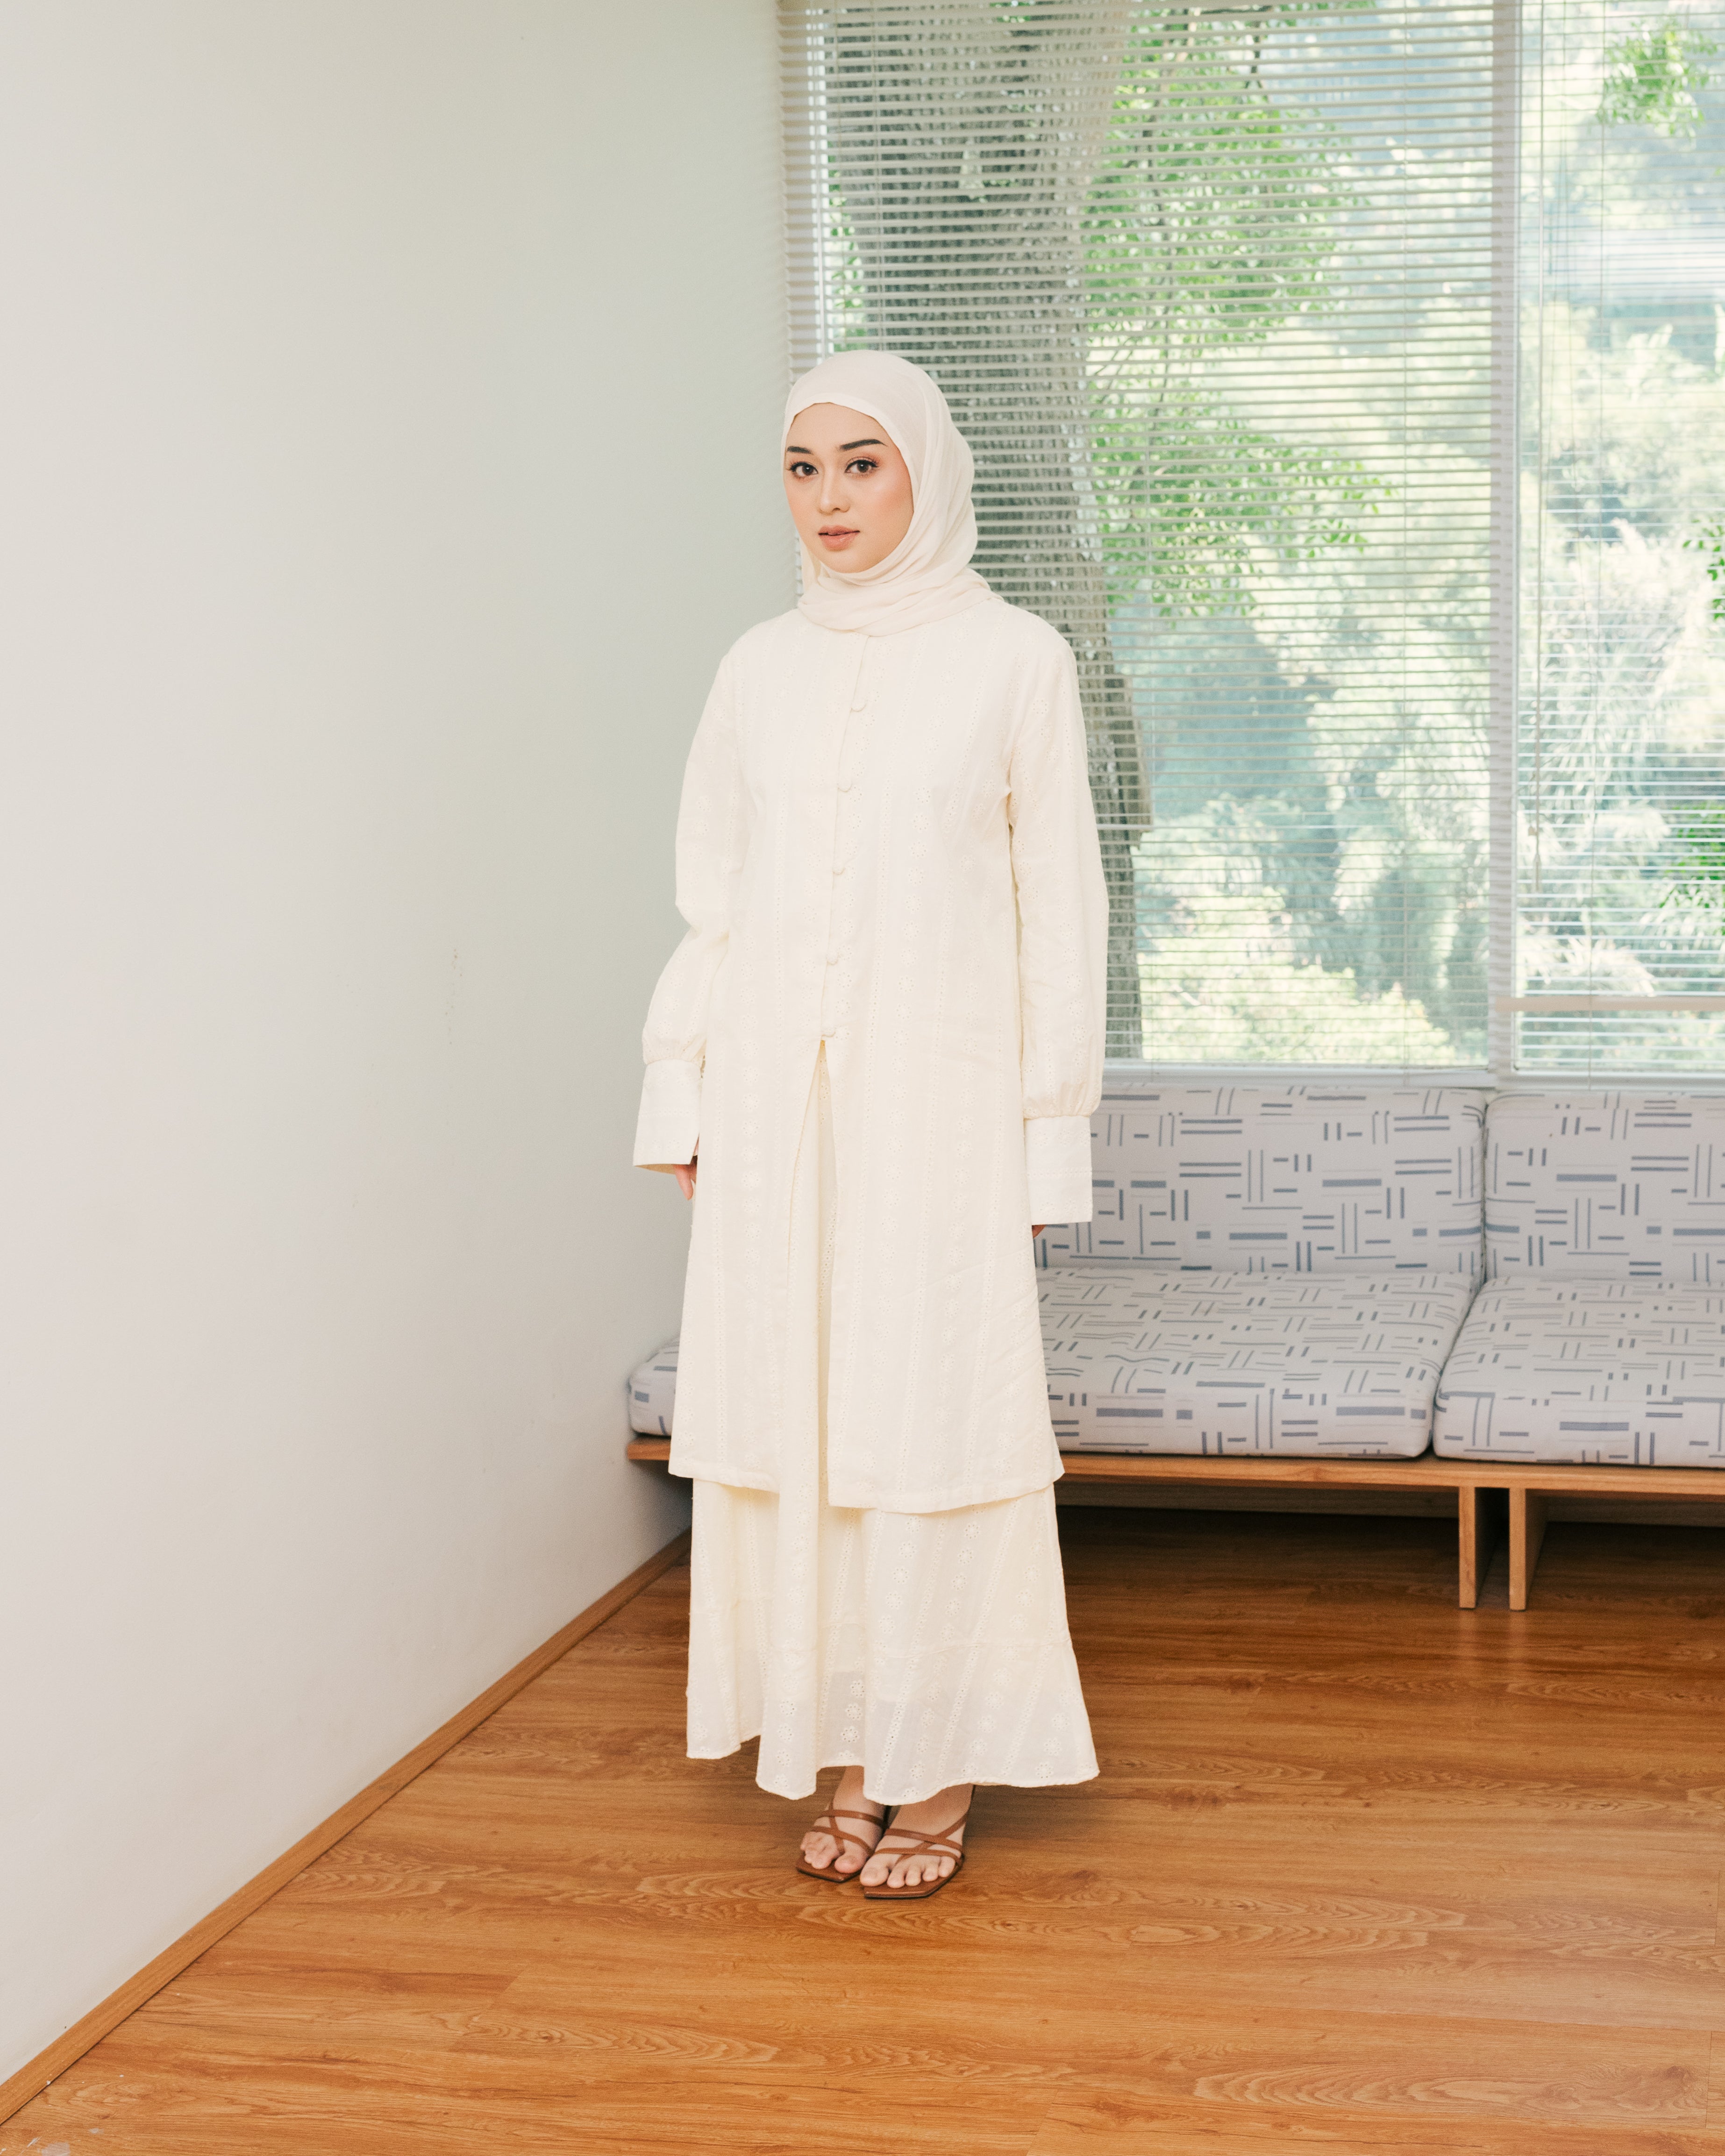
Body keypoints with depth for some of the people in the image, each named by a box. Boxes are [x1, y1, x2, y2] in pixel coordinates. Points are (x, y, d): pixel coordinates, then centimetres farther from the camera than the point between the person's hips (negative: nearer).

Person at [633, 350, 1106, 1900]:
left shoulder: (1013, 658, -2)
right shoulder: (760, 669, 9)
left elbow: (1057, 909, -1)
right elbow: (712, 904, 12)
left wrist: (1047, 1128, -4)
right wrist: (680, 1098, 8)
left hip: (937, 1095, -3)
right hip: (773, 1096, 4)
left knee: (933, 1416, 0)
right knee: (794, 1413, 6)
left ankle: (937, 1769, 14)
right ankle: (848, 1753, 19)